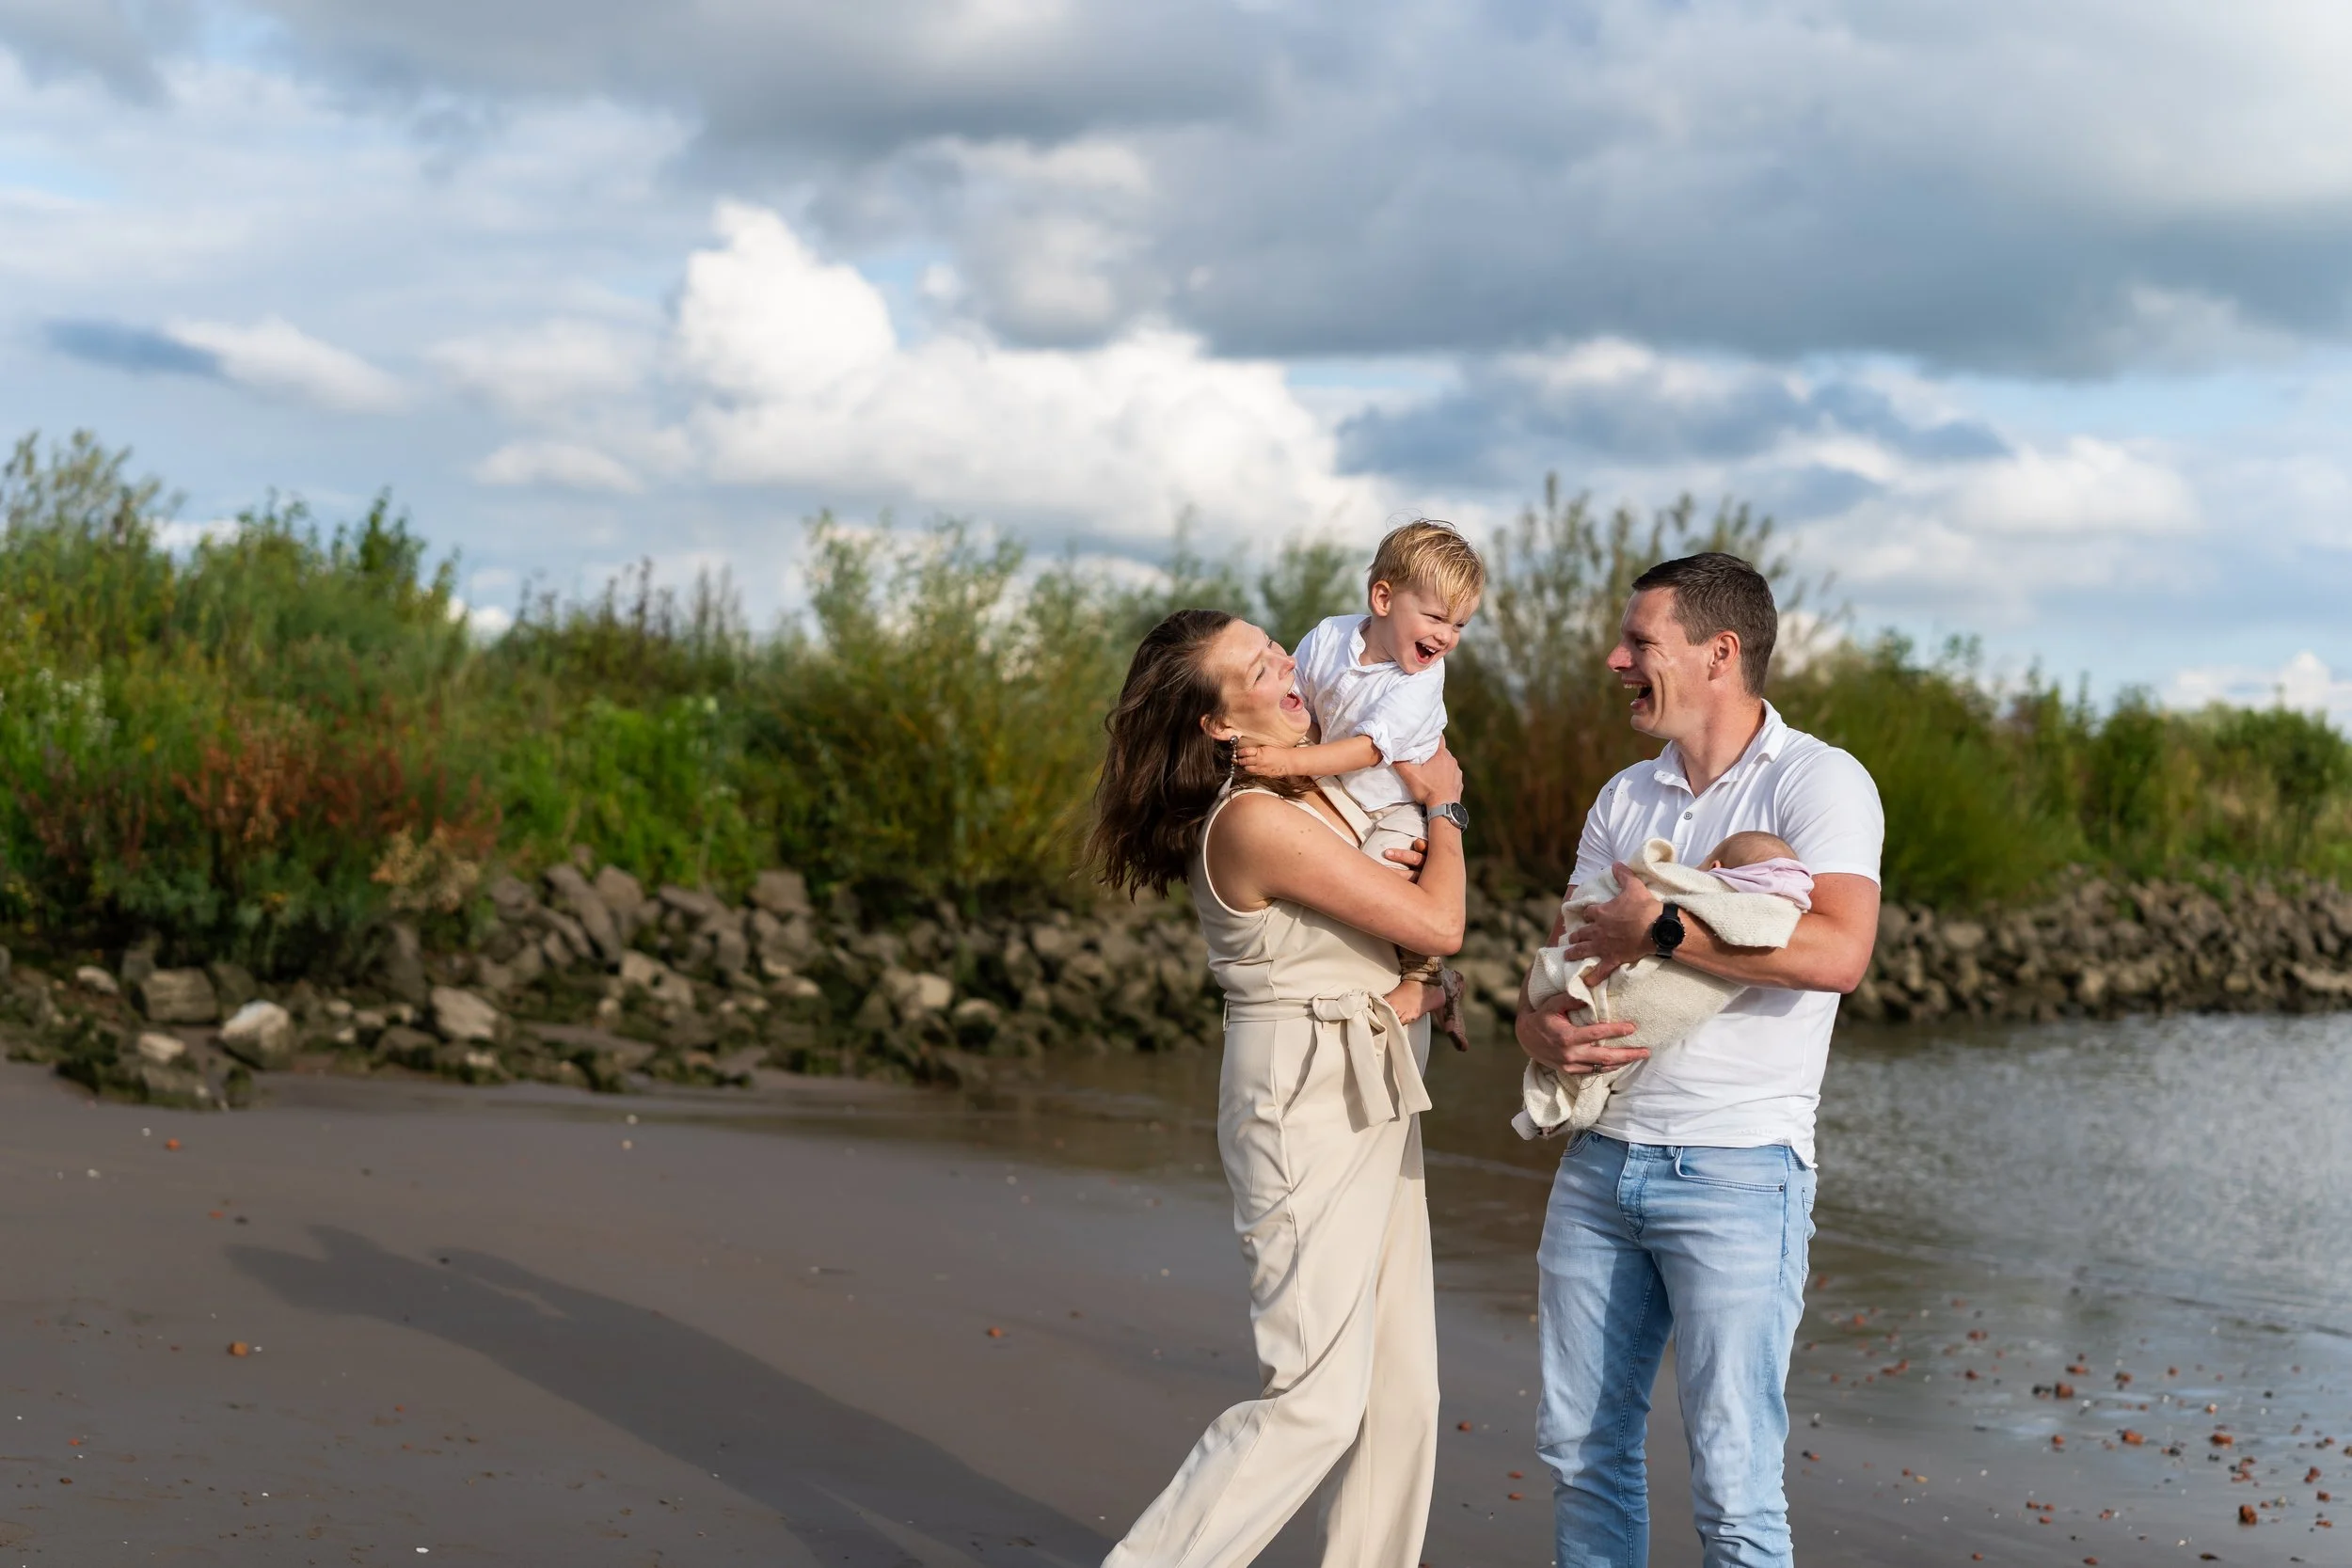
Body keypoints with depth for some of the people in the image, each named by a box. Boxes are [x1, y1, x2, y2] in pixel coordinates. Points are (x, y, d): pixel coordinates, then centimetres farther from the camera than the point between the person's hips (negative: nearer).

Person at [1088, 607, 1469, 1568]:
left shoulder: (1303, 792, 8)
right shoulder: (1257, 823, -21)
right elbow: (1437, 924, -17)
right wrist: (1444, 809, 1)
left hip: (1373, 1104, 10)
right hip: (1309, 1107, -10)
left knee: (1400, 1389, 10)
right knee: (1315, 1400, -10)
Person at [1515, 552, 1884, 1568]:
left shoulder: (1817, 782, -6)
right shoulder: (1626, 798, 16)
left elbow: (1837, 951, -22)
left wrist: (1660, 929, -16)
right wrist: (1542, 1028, -8)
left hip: (1736, 1169, -7)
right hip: (1601, 1159, 7)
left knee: (1733, 1484, -6)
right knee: (1581, 1446, 11)